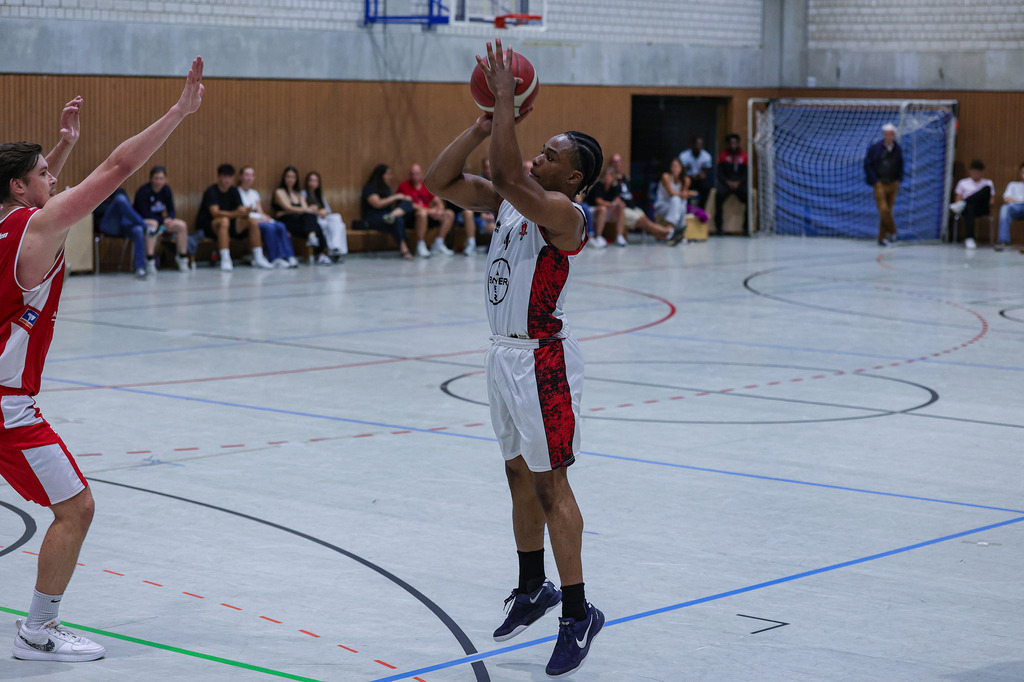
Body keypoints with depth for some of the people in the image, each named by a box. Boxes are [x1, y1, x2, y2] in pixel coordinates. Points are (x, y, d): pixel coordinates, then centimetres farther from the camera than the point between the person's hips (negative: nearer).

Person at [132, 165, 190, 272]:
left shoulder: (166, 190, 0)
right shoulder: (143, 191, -19)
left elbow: (171, 211, 2)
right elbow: (144, 213, -22)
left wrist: (170, 219, -23)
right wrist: (163, 221, -28)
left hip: (159, 220, 6)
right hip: (142, 221, -6)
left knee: (182, 225, -13)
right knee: (153, 224, -40)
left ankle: (182, 258, -3)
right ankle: (149, 261, -43)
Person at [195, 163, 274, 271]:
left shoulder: (234, 191, 4)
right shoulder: (211, 191, -16)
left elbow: (242, 209, -5)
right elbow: (215, 213, -29)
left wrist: (245, 212, -31)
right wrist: (235, 213, -44)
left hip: (228, 225, 7)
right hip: (206, 225, -7)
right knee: (224, 221, -39)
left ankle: (258, 258, -10)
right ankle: (225, 260, -44)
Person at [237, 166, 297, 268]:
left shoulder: (254, 193, 25)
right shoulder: (237, 192, 3)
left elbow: (260, 211, 17)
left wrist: (269, 219, -3)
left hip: (259, 220, 6)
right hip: (246, 221, -6)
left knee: (281, 226, -23)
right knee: (269, 227, -34)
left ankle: (289, 256, -33)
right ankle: (275, 259, -37)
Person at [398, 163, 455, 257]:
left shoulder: (427, 186, 15)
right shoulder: (404, 186, -3)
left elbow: (438, 202, 13)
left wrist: (439, 209, -12)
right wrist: (428, 211, -21)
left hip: (428, 215, 7)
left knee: (449, 214, -8)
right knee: (422, 213, -39)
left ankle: (438, 244, -6)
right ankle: (420, 247, -29)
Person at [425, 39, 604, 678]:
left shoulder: (564, 213, -17)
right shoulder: (509, 202, 8)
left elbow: (507, 174, -32)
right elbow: (441, 181, 4)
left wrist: (507, 99, -25)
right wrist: (484, 123, -4)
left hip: (542, 360, -9)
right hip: (505, 354, 9)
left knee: (550, 484, -7)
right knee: (520, 477, 18)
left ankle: (579, 613, 0)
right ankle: (533, 588, 33)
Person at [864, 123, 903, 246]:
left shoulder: (898, 149, 5)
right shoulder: (875, 148, -6)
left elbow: (900, 166, 18)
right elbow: (867, 165, -4)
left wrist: (898, 180, 6)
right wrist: (875, 181, -8)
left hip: (893, 185, 4)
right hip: (880, 184, -4)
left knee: (888, 211, 5)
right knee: (884, 210, -16)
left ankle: (882, 238, 11)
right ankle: (892, 231, 1)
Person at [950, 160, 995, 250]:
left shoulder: (988, 183, 23)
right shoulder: (963, 183, 20)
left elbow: (992, 202, 16)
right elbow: (958, 200, 11)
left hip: (981, 209, 1)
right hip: (968, 209, -1)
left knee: (987, 188, -28)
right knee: (969, 207, -42)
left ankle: (962, 205, -41)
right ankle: (969, 239, -55)